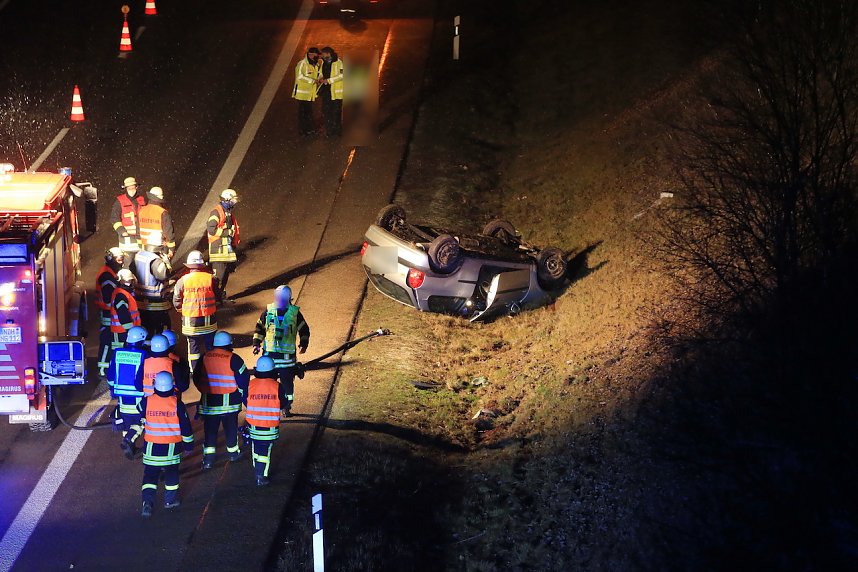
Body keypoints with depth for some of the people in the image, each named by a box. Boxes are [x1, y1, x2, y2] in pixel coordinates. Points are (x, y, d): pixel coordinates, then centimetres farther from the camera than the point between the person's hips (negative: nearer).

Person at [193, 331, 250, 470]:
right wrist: (243, 392, 7)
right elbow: (243, 378, -9)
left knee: (210, 428, 5)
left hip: (208, 400, 2)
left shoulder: (204, 357, 0)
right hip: (229, 400, -2)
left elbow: (196, 378, 9)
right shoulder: (233, 359, -11)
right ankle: (233, 451, 28)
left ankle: (208, 457, -2)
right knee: (230, 426, 14)